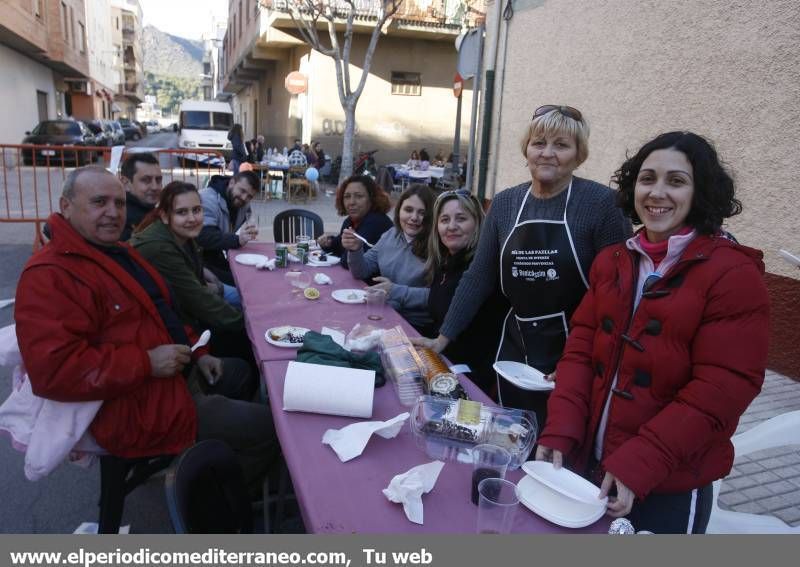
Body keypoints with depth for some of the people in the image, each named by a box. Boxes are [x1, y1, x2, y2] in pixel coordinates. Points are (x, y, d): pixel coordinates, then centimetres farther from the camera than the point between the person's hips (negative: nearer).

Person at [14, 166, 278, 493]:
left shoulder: (119, 253, 11)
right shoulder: (49, 276, -21)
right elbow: (52, 370, -31)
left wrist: (196, 352, 8)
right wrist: (147, 362, -28)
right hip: (139, 409, -11)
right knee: (269, 427, -9)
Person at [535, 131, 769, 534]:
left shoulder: (733, 274, -11)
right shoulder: (612, 262, 6)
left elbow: (721, 391, -17)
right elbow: (581, 349, 2)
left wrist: (638, 464, -22)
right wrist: (559, 432, -10)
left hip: (669, 489, -5)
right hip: (586, 464, 5)